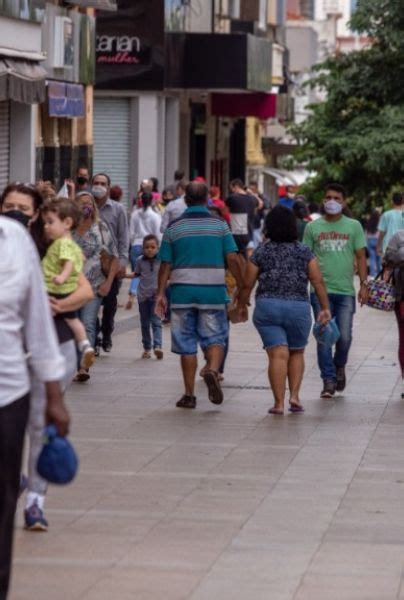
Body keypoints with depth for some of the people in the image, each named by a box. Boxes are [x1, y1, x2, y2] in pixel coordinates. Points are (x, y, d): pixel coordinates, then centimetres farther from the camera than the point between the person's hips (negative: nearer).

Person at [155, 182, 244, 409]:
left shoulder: (174, 227, 3)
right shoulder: (220, 224, 1)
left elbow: (166, 264, 1)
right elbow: (233, 258, -4)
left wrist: (161, 293, 5)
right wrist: (243, 287, 3)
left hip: (183, 291, 1)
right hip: (213, 291, -1)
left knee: (186, 344, 6)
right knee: (215, 338, 8)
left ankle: (189, 395, 7)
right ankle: (213, 369, -22)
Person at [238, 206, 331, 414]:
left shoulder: (261, 252, 2)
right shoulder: (304, 251, 4)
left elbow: (248, 284, 4)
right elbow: (318, 281, 0)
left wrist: (242, 303, 20)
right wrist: (325, 307, 6)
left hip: (267, 306, -1)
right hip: (299, 307, 1)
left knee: (278, 354, -4)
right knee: (296, 353, 18)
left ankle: (279, 403, -11)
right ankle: (294, 395, 6)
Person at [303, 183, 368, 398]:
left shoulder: (353, 226, 6)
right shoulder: (313, 227, 7)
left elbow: (361, 257, 7)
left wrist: (364, 284, -1)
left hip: (345, 291, 0)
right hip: (320, 290, 0)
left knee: (344, 336, -1)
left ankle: (339, 367, 28)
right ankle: (328, 381, 1)